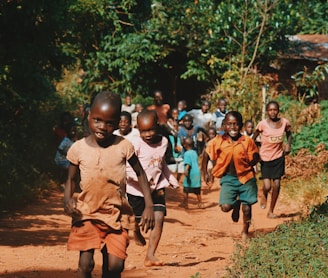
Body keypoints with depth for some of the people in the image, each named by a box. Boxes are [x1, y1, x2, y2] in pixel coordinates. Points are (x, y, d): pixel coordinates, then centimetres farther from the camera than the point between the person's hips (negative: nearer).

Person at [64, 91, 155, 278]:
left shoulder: (124, 146, -6)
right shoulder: (79, 148, -5)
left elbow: (140, 174, 6)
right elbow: (71, 178, 8)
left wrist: (149, 206, -1)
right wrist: (68, 200, -12)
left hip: (115, 215, 0)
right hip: (86, 214, 0)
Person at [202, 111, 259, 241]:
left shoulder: (247, 141, -10)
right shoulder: (218, 142, -8)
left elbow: (255, 158, 0)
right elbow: (206, 155, 6)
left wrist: (245, 166, -12)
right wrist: (204, 173, 6)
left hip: (246, 178, 0)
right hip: (228, 178, 0)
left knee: (246, 208, 7)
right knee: (225, 207, -14)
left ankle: (245, 231, 33)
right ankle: (236, 204, 23)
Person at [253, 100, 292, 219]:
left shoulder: (284, 122, -5)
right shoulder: (263, 124, -13)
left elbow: (289, 134, 15)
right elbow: (253, 139, -1)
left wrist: (288, 144, -2)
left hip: (278, 157, 2)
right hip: (265, 158, -2)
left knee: (276, 185, 2)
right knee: (267, 186, -11)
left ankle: (271, 211, 17)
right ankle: (264, 196, 27)